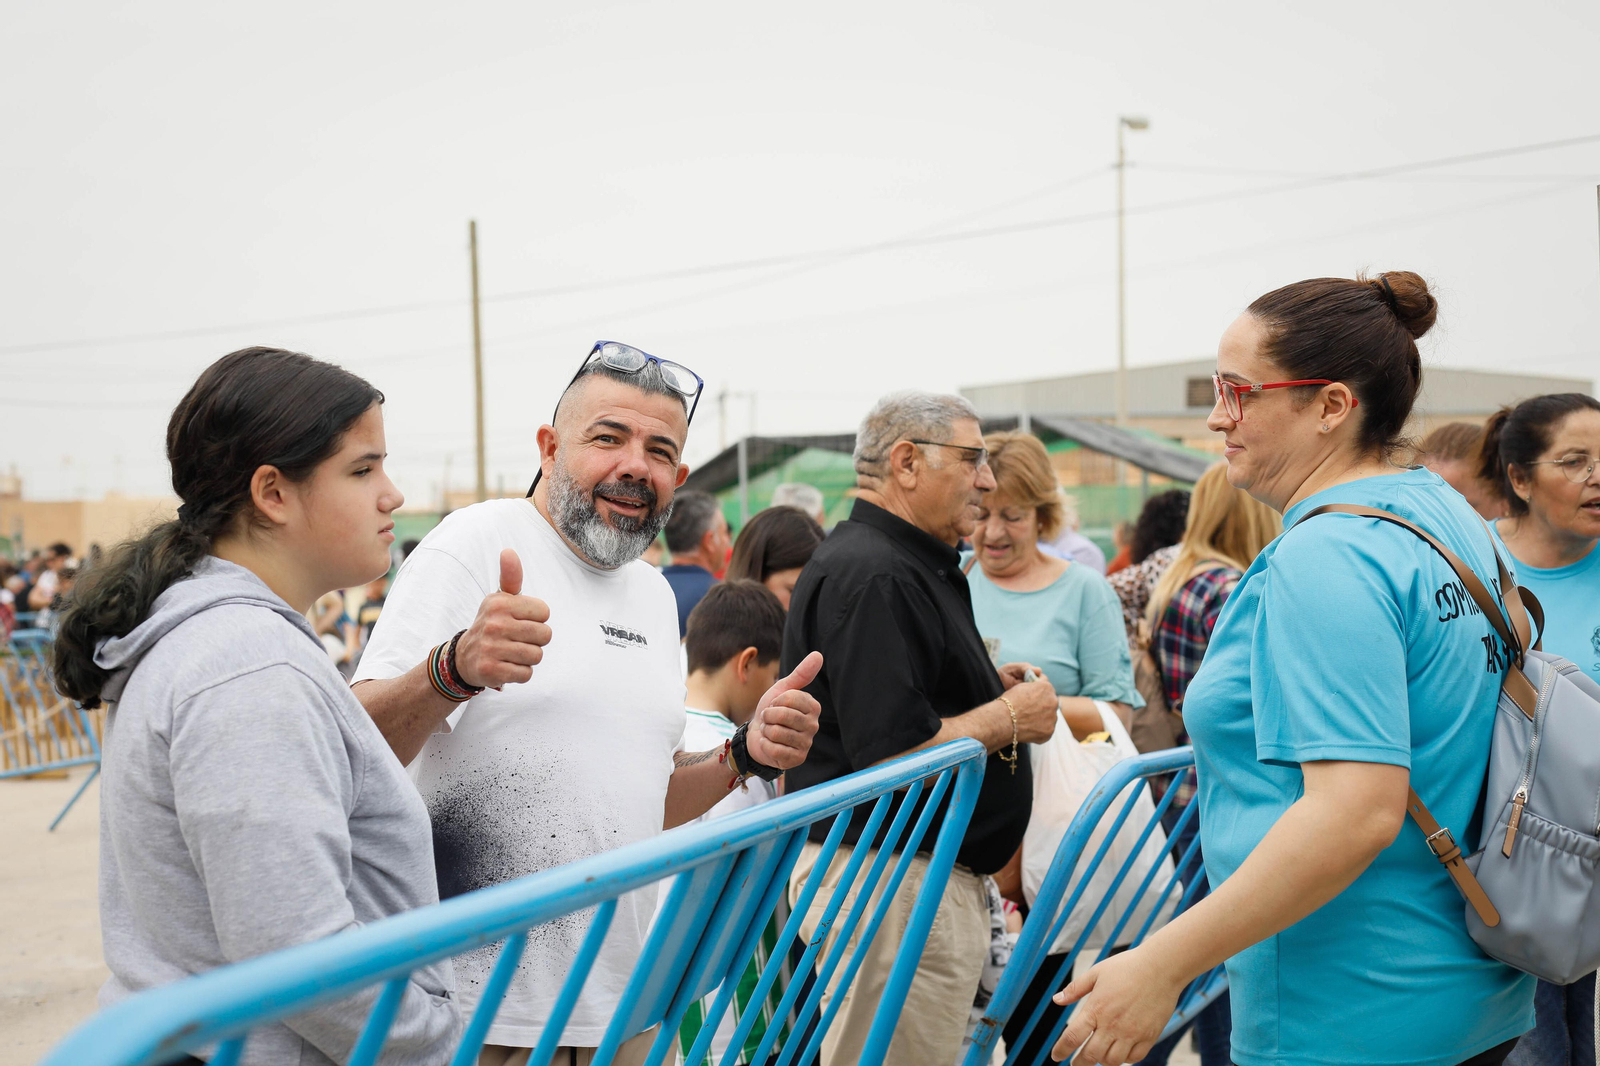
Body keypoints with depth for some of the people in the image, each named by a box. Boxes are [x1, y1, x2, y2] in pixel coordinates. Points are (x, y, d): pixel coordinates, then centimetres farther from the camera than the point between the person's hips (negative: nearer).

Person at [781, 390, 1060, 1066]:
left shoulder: (910, 566, 17)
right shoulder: (872, 577, -18)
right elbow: (890, 755, -25)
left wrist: (988, 692, 11)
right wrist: (1010, 719, -12)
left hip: (928, 873, 11)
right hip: (888, 882, -11)